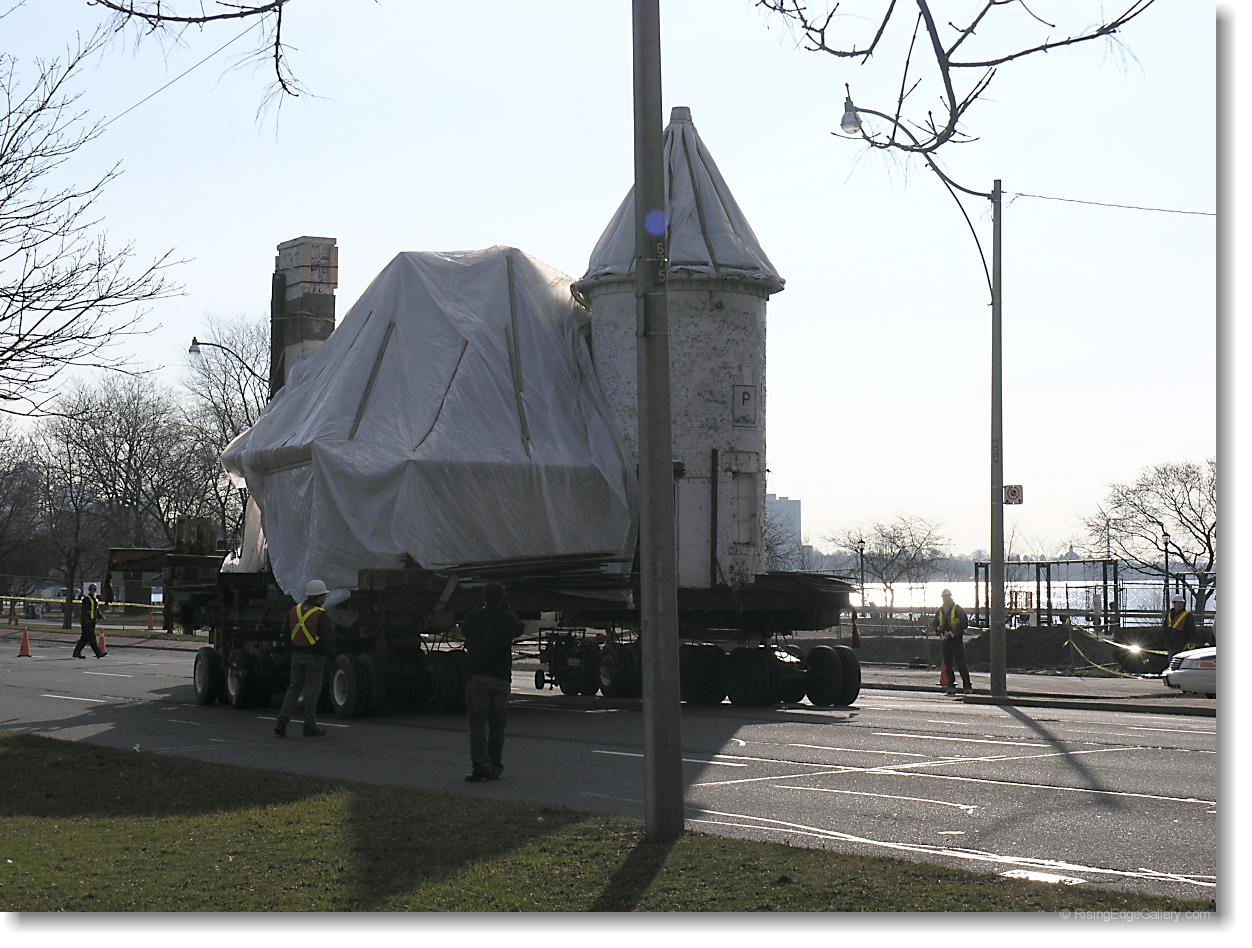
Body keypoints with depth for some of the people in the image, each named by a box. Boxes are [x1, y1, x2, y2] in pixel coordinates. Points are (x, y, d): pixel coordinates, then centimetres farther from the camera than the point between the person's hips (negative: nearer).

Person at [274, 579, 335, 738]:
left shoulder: (294, 610, 4)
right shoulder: (322, 615, -16)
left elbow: (288, 634, 11)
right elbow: (328, 639, -19)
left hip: (297, 654, 5)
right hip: (314, 657, -5)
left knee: (294, 688, 14)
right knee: (312, 690, 4)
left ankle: (282, 721, 2)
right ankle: (309, 726, 11)